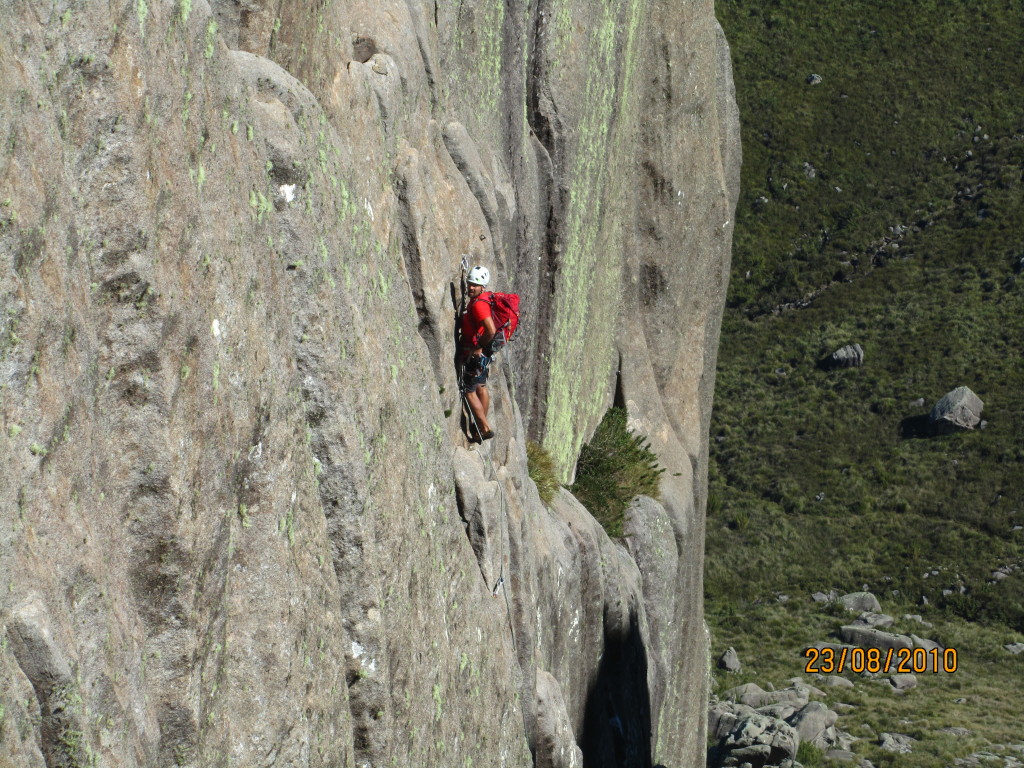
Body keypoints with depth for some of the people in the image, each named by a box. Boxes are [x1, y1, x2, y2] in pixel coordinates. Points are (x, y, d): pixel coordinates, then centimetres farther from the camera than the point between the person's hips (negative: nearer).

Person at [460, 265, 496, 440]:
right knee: (481, 388, 20)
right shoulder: (477, 300, 7)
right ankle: (483, 425, 33)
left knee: (469, 391, -3)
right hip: (481, 353, 11)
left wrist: (478, 346, -23)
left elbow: (491, 330, -37)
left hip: (475, 353, -11)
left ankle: (485, 428, -2)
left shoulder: (479, 304, -25)